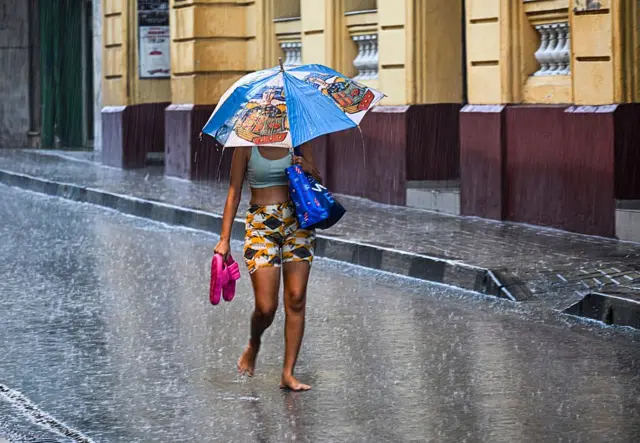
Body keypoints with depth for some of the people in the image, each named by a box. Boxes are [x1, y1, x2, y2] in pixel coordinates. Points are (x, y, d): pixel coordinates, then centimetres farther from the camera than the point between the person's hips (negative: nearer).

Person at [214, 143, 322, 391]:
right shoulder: (246, 147, 1)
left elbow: (317, 184, 16)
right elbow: (234, 194, 2)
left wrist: (310, 170, -8)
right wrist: (224, 239, -4)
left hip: (297, 221, 2)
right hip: (260, 224, -2)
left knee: (296, 300, -5)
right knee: (266, 306, -9)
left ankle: (288, 374, 2)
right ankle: (253, 345, 26)